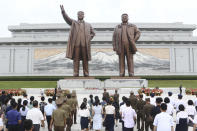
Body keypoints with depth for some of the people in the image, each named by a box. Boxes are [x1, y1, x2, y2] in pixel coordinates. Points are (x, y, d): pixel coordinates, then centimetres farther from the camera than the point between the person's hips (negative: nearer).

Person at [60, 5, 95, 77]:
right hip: (76, 44, -1)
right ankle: (76, 73, 3)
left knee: (85, 60, 3)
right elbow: (66, 18, -2)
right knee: (76, 59, -1)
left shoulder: (88, 25, 18)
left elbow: (93, 33, 23)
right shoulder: (73, 22, 12)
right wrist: (63, 11, -19)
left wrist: (89, 39, 5)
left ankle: (86, 74, 9)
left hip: (85, 45, 1)